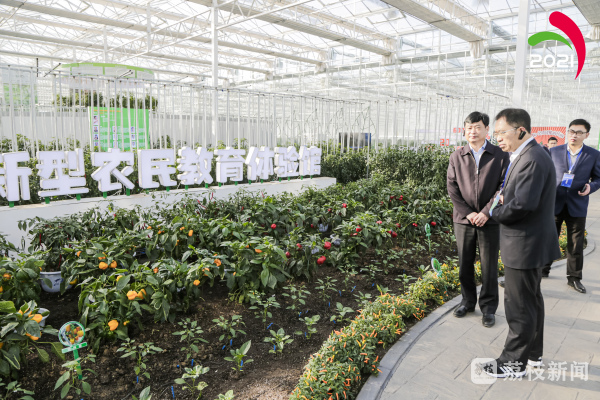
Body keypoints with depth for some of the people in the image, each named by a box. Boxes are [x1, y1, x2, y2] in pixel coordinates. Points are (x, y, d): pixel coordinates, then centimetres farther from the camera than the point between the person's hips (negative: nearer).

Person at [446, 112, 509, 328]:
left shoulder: (500, 155, -1)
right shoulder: (457, 157, 5)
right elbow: (452, 188, 1)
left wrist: (487, 212, -13)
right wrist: (467, 213, -9)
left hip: (489, 220, -2)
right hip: (463, 220, 2)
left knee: (489, 267, 6)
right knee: (465, 265, 11)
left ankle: (488, 307, 23)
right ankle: (468, 301, 30)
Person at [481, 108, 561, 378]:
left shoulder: (532, 159, -23)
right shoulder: (526, 156, 11)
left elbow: (523, 204, -30)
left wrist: (495, 211, -14)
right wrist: (503, 197, -2)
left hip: (525, 246, -11)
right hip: (528, 244, 11)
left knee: (519, 306, 3)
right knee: (531, 299, 22)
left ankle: (514, 363, 18)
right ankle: (533, 353, 40)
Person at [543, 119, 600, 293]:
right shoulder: (554, 152, 2)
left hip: (577, 205, 0)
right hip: (554, 203, 0)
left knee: (576, 244, 7)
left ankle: (574, 277, 21)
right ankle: (543, 269, 26)